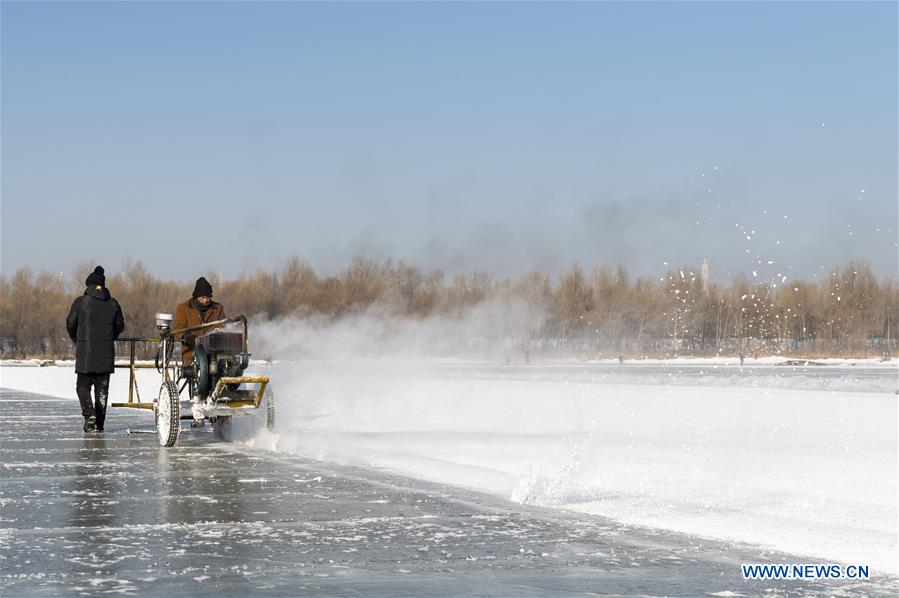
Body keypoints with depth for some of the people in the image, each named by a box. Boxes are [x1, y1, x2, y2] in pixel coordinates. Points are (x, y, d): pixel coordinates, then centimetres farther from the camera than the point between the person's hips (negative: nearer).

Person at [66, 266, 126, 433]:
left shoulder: (81, 302, -5)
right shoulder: (113, 303, 5)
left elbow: (70, 324, -2)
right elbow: (120, 326, 11)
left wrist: (76, 340, 16)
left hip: (85, 351, -3)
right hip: (106, 352, 3)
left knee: (83, 386, 5)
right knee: (102, 388, 9)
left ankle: (90, 415, -16)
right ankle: (100, 423, 9)